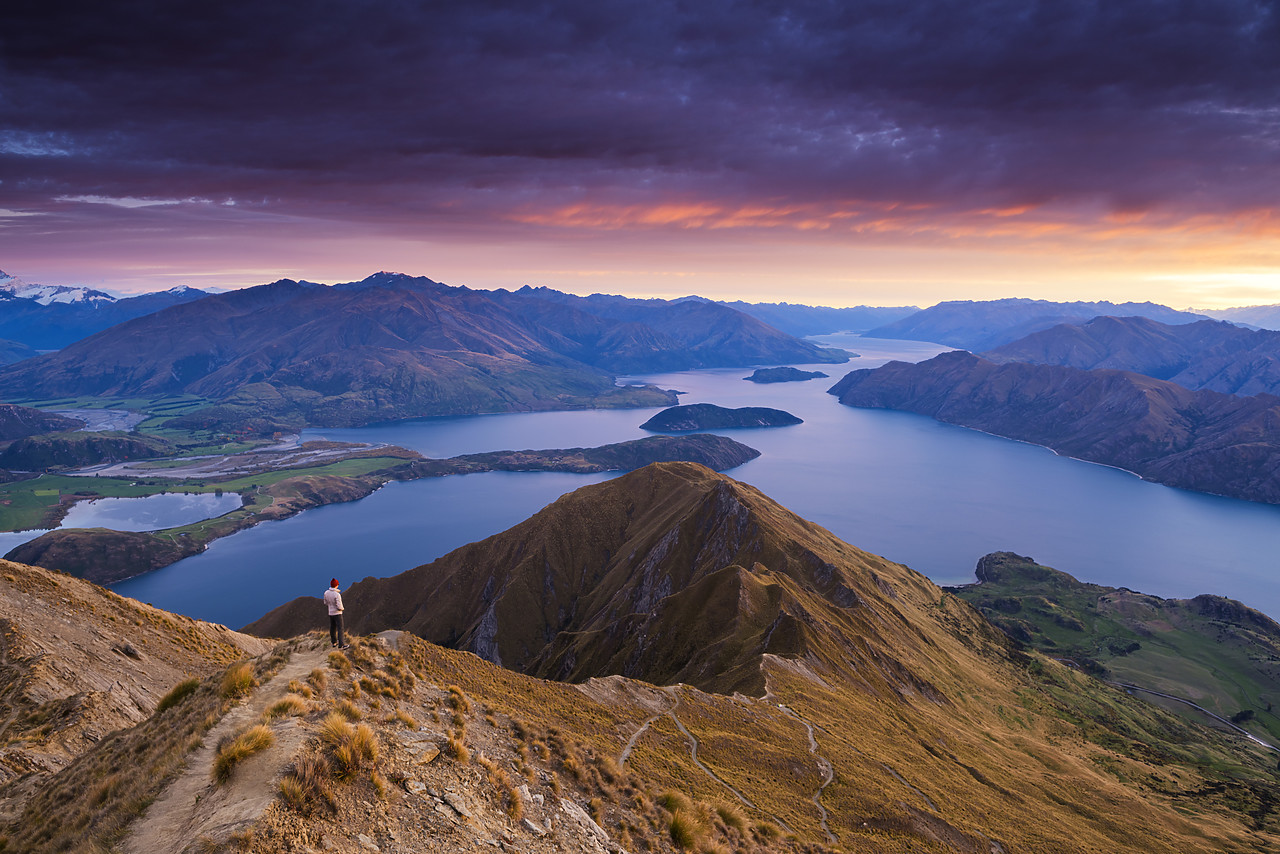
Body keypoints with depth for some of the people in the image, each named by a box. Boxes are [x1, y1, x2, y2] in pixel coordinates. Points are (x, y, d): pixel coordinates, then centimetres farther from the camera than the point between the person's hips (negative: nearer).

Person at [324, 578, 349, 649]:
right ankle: (341, 645, -6)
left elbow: (326, 603, 10)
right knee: (340, 629, -3)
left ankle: (334, 643, 28)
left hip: (330, 613, 7)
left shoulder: (326, 593, -4)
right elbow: (339, 607, -24)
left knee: (332, 628, 16)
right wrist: (341, 608, -2)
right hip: (337, 614, -7)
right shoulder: (337, 595, -24)